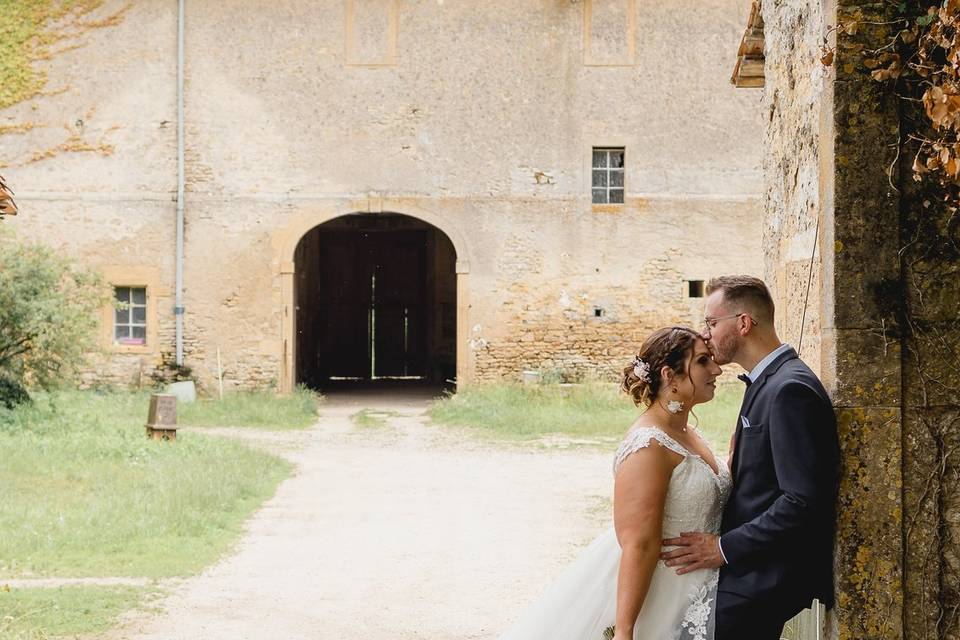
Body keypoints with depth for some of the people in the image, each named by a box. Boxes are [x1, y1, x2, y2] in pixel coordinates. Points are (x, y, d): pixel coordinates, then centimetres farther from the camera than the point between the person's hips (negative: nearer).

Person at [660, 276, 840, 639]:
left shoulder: (790, 390, -17)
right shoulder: (767, 381, 14)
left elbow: (803, 501, -23)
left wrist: (724, 548, -19)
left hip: (766, 580, -9)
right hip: (753, 566, 9)